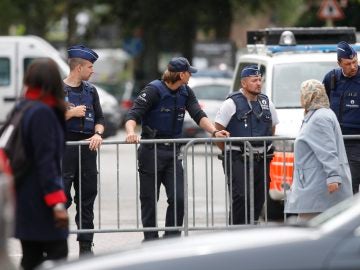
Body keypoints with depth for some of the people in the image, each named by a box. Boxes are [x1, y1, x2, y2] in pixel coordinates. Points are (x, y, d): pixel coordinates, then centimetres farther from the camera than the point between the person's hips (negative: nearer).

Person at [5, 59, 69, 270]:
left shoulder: (21, 109, 11)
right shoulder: (42, 112, -16)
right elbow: (46, 161, -20)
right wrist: (57, 203, -22)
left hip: (24, 199, 9)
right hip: (39, 202, -9)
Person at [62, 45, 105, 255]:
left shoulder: (91, 90, 15)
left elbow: (100, 118, 17)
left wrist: (98, 134, -3)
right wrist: (71, 113, -13)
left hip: (87, 148, 6)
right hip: (64, 149, -5)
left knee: (87, 198, 6)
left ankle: (86, 246, 10)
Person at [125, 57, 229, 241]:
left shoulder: (186, 93, 7)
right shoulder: (154, 90, -12)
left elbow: (198, 115, -2)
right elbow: (133, 115, -18)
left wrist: (214, 131, -20)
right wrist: (131, 132, -39)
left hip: (173, 152, 5)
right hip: (151, 152, -5)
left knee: (178, 198, -6)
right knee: (149, 200, 2)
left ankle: (172, 240, 3)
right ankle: (150, 241, 11)